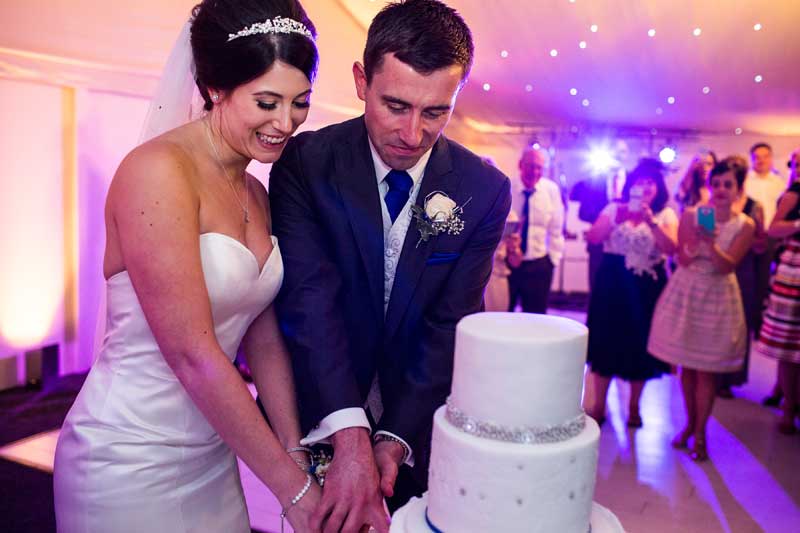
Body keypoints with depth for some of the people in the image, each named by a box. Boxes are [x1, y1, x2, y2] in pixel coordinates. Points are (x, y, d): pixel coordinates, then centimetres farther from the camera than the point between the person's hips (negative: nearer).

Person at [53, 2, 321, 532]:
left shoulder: (256, 194, 3)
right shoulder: (159, 170, -21)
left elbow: (265, 339, 4)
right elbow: (193, 355, -24)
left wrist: (296, 455, 0)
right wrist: (293, 489, -18)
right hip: (130, 463, -6)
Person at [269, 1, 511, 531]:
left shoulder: (485, 190, -11)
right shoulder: (305, 163, -15)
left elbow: (450, 326, -13)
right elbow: (311, 299, -26)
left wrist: (395, 438, -22)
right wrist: (350, 437, -35)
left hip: (418, 427, 1)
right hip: (319, 422, 0)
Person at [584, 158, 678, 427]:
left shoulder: (666, 214, 3)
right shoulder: (614, 208, 4)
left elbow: (671, 248, -12)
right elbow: (593, 238, -8)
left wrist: (651, 221, -21)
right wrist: (615, 219, -21)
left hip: (647, 286, 0)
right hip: (613, 282, 0)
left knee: (640, 344, 8)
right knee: (607, 340, 4)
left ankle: (634, 407, 25)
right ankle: (598, 405, 17)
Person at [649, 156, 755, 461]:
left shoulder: (744, 225, -5)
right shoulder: (691, 215, -4)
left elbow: (728, 266, -13)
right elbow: (683, 259, -7)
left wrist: (711, 244, -30)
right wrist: (694, 242, -26)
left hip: (717, 297, -1)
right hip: (685, 292, 1)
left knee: (706, 369, 1)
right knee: (686, 365, 9)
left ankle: (700, 433, 17)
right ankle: (689, 423, 28)